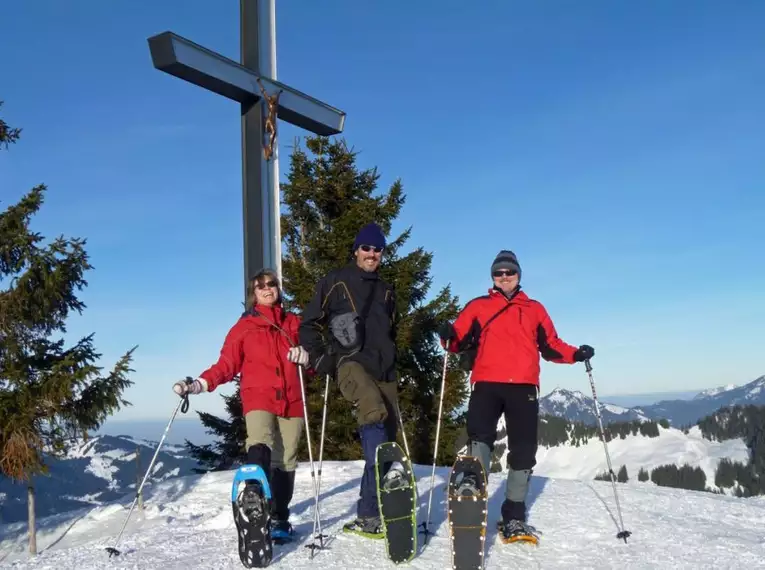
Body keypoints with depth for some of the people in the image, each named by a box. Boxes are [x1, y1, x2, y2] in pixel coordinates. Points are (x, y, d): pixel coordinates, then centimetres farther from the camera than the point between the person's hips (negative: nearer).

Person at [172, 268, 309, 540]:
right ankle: (253, 493, -47)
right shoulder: (245, 326, 9)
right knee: (259, 444, -29)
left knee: (285, 461, 2)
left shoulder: (294, 323, 16)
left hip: (292, 401, 3)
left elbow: (312, 358, 17)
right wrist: (201, 383, -13)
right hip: (258, 398, -2)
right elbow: (227, 364, 3)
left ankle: (279, 518, 10)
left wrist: (305, 356, -7)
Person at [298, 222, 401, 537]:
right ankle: (387, 466, -50)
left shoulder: (386, 291, 24)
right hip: (349, 361, -5)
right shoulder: (334, 282, 7)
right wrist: (319, 357, -6)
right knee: (373, 409, -36)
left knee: (385, 433, -2)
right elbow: (310, 323, 6)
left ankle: (367, 517, 3)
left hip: (383, 369, 5)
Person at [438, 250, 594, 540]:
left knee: (523, 451, 2)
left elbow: (550, 345, 18)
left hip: (524, 387, 2)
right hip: (486, 384, -2)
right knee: (480, 437, -21)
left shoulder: (535, 309, 21)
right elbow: (460, 339, 7)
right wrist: (449, 337, -16)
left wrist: (575, 354, 1)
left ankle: (514, 516, 10)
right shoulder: (478, 306, 16)